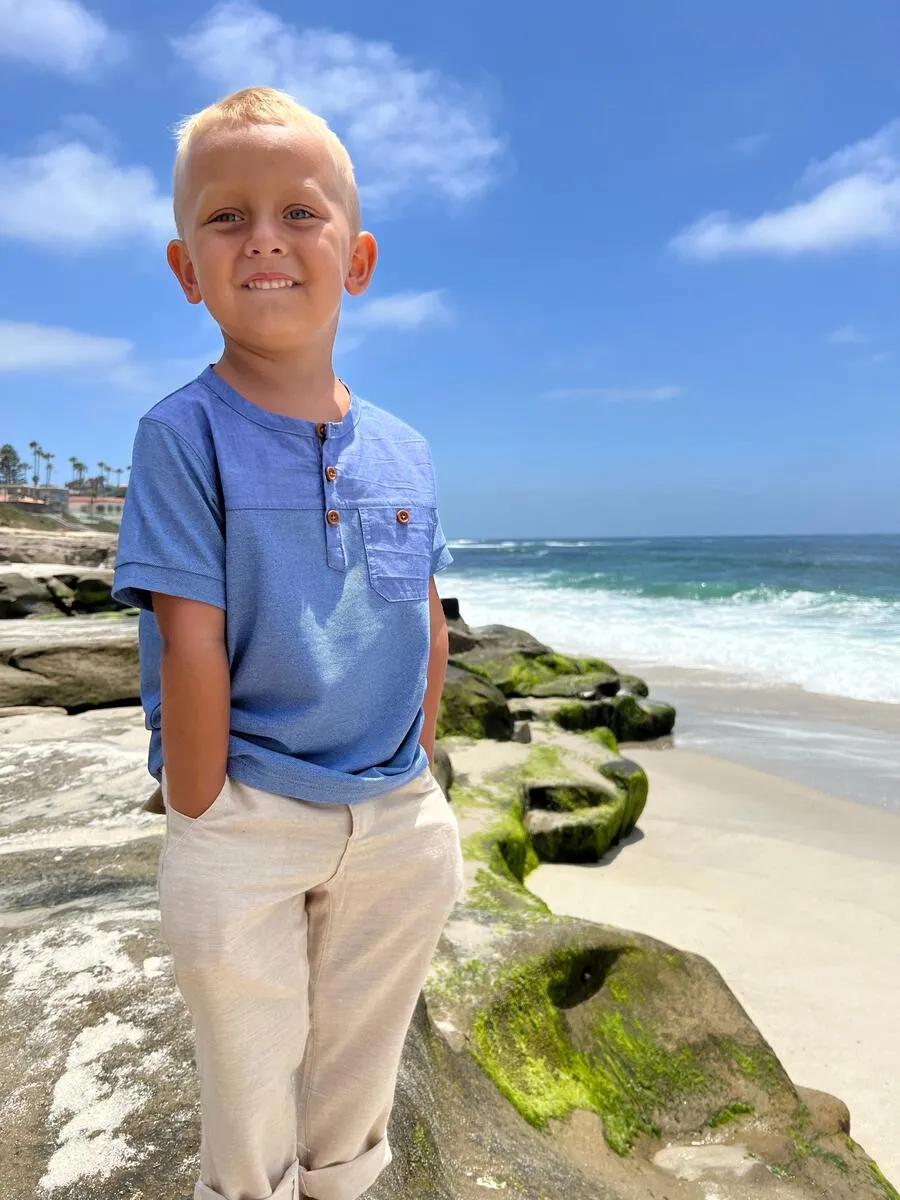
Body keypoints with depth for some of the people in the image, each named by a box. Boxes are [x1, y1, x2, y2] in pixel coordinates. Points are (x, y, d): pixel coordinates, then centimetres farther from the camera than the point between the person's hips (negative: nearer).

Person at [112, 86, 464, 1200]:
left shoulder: (405, 452, 2)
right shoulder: (182, 436, -12)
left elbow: (428, 627, 6)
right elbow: (191, 646, -15)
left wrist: (418, 778, 5)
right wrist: (202, 821, -12)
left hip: (394, 819, 5)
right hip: (245, 828, -4)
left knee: (357, 1077, 25)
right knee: (248, 1078, 18)